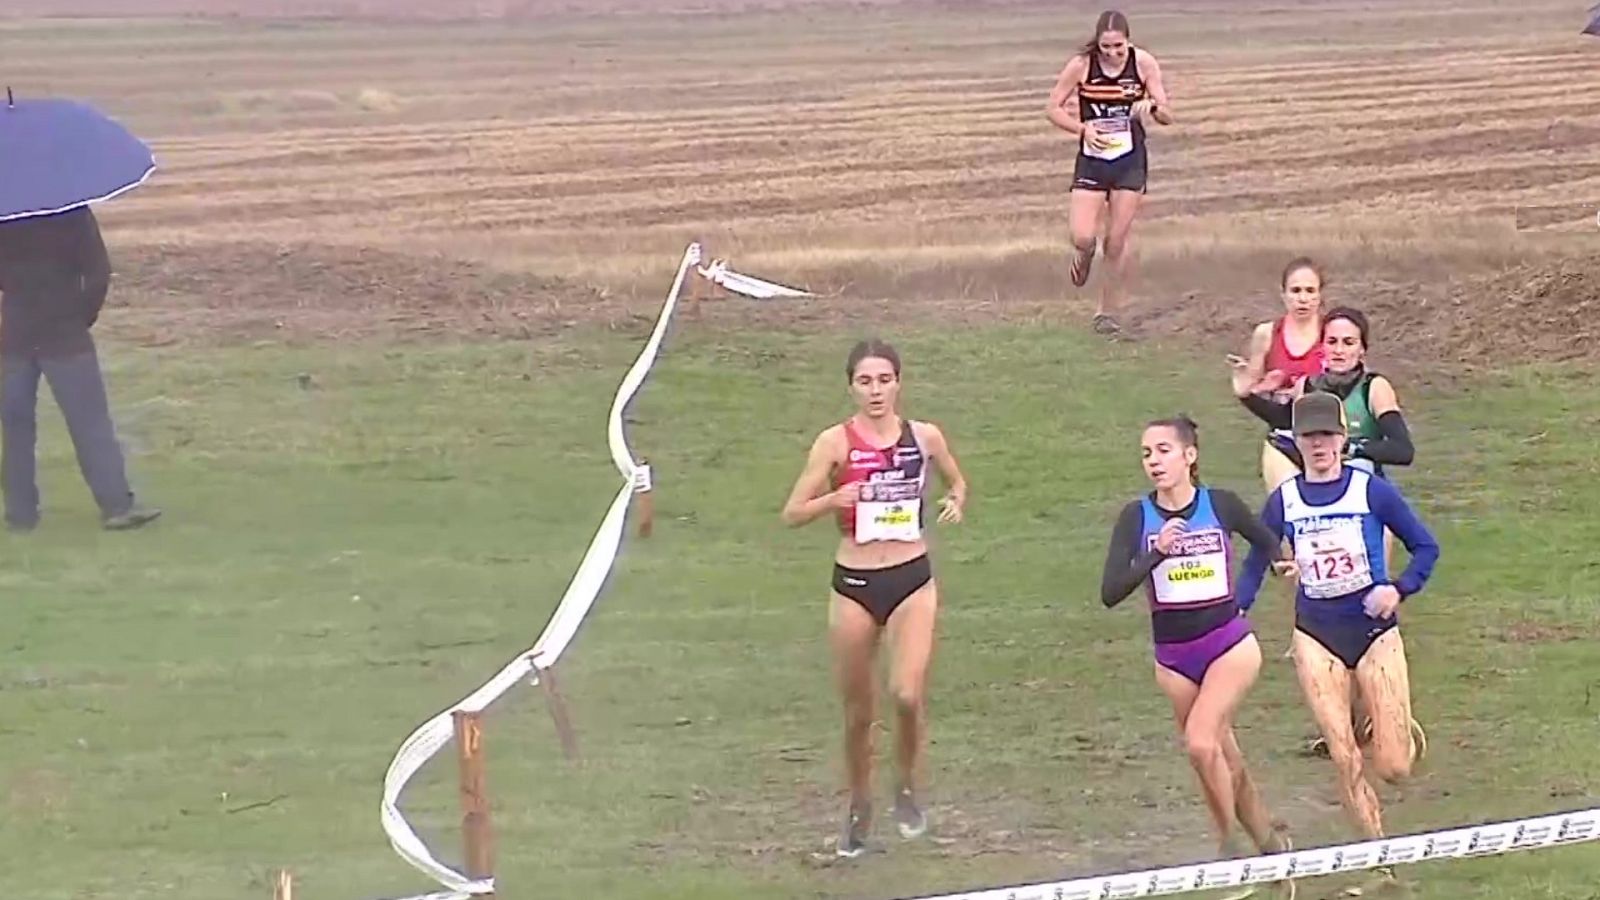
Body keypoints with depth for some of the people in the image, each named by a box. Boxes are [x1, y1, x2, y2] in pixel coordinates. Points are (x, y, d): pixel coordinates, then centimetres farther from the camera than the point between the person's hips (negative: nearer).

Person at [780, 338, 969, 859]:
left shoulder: (924, 438, 0)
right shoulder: (835, 442, -6)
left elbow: (956, 481, 20)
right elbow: (792, 514, -6)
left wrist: (956, 501, -3)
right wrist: (832, 499, -25)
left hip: (912, 580, 0)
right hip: (854, 584, 0)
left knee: (908, 694, -19)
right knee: (857, 712, 10)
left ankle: (909, 788, 7)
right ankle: (859, 810, 31)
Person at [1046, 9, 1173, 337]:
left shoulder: (1143, 63, -7)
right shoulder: (1081, 65, -10)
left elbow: (1167, 115, -2)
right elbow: (1053, 109, -1)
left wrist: (1151, 105, -25)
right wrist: (1084, 129, -17)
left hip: (1130, 161, 0)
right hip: (1092, 159, 0)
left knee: (1117, 240, 1)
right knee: (1082, 237, -12)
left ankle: (1108, 311, 16)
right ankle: (1083, 255, 26)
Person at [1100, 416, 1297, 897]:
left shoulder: (1221, 505, -5)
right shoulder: (1137, 517, -4)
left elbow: (1269, 544, 15)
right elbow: (1110, 592, -13)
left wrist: (1285, 562, -4)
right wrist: (1157, 553, -23)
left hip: (1229, 645, -3)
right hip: (1173, 656, 3)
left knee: (1201, 743, -23)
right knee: (1227, 763, 11)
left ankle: (1231, 851, -8)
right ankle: (1270, 843, 31)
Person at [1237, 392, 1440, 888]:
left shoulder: (1371, 490, -6)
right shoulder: (1284, 500, 2)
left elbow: (1425, 546, 1)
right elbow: (1256, 565, 11)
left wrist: (1398, 589, -16)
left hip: (1374, 630, -2)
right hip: (1316, 637, 2)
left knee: (1394, 768, -5)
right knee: (1344, 760, -8)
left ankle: (1401, 732, 32)